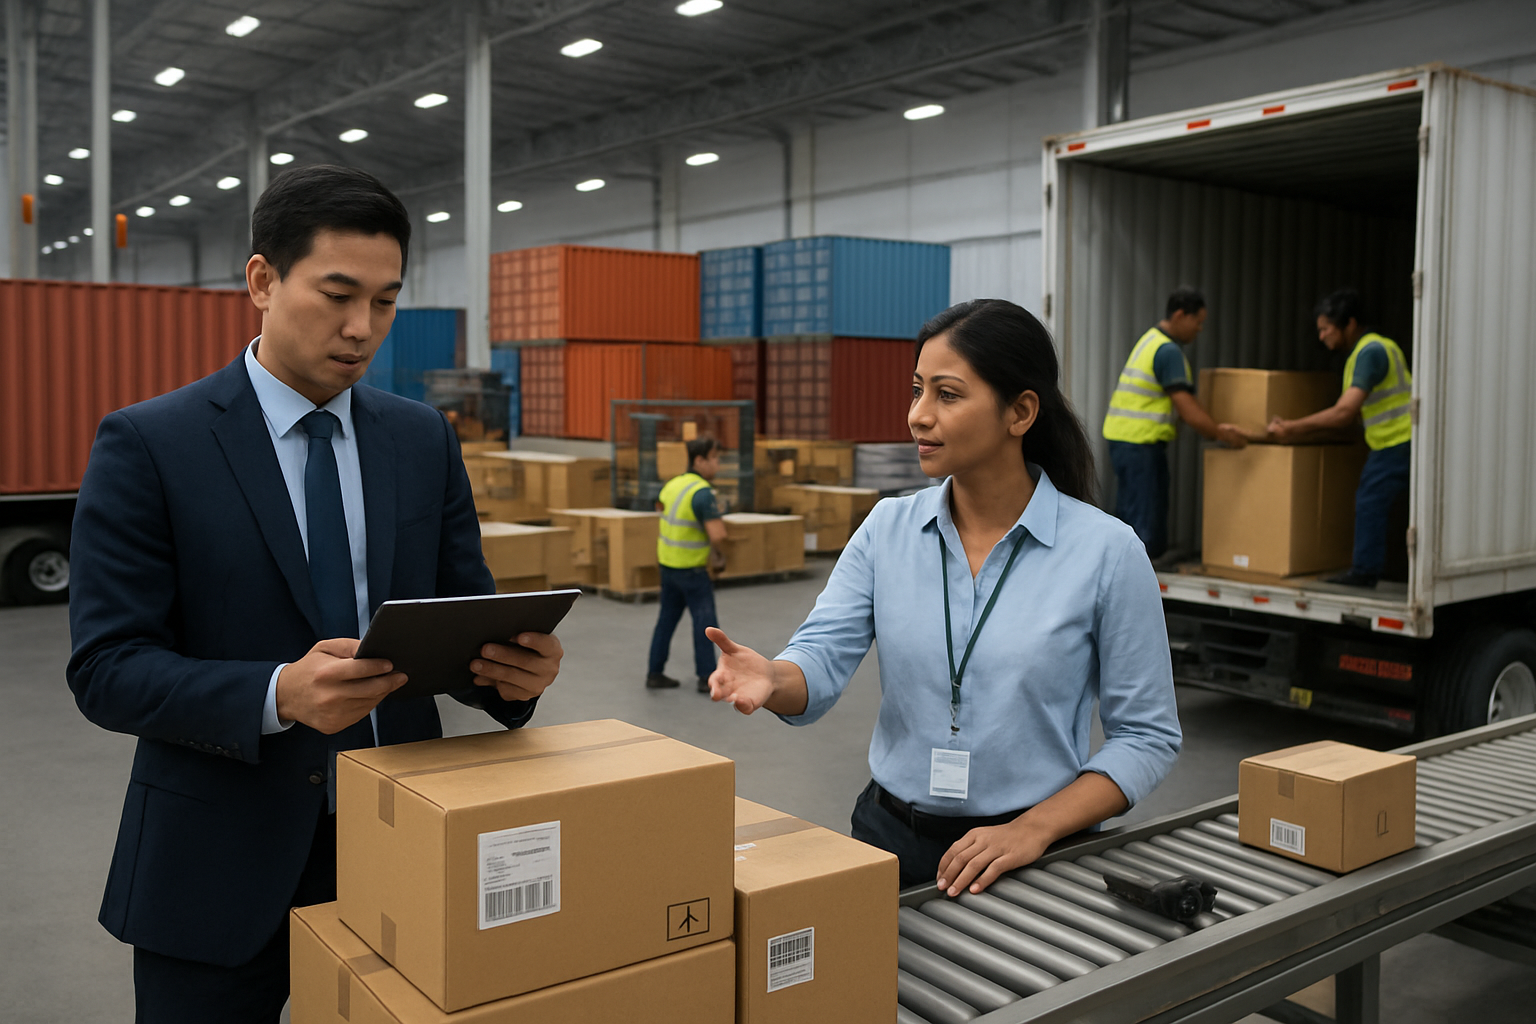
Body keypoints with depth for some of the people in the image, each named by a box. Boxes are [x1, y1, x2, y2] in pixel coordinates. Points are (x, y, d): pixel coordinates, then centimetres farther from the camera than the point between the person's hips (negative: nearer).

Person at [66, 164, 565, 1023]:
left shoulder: (425, 440, 4)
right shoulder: (148, 446, -8)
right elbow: (106, 671, -12)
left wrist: (511, 666, -19)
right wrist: (278, 695, -29)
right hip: (220, 866, -3)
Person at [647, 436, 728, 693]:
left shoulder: (673, 484, 3)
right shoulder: (703, 493, -24)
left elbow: (660, 506, 26)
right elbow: (717, 535, -32)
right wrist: (720, 552, -9)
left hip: (668, 563, 8)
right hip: (691, 568, -8)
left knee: (667, 618, 14)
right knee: (705, 621, 3)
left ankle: (655, 674, 17)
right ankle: (707, 677, 6)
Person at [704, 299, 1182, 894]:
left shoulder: (1107, 551, -7)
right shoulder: (888, 528, 2)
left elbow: (1147, 735, -4)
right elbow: (821, 659, -8)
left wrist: (1031, 830, -14)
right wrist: (769, 678, -30)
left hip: (1036, 851, -2)